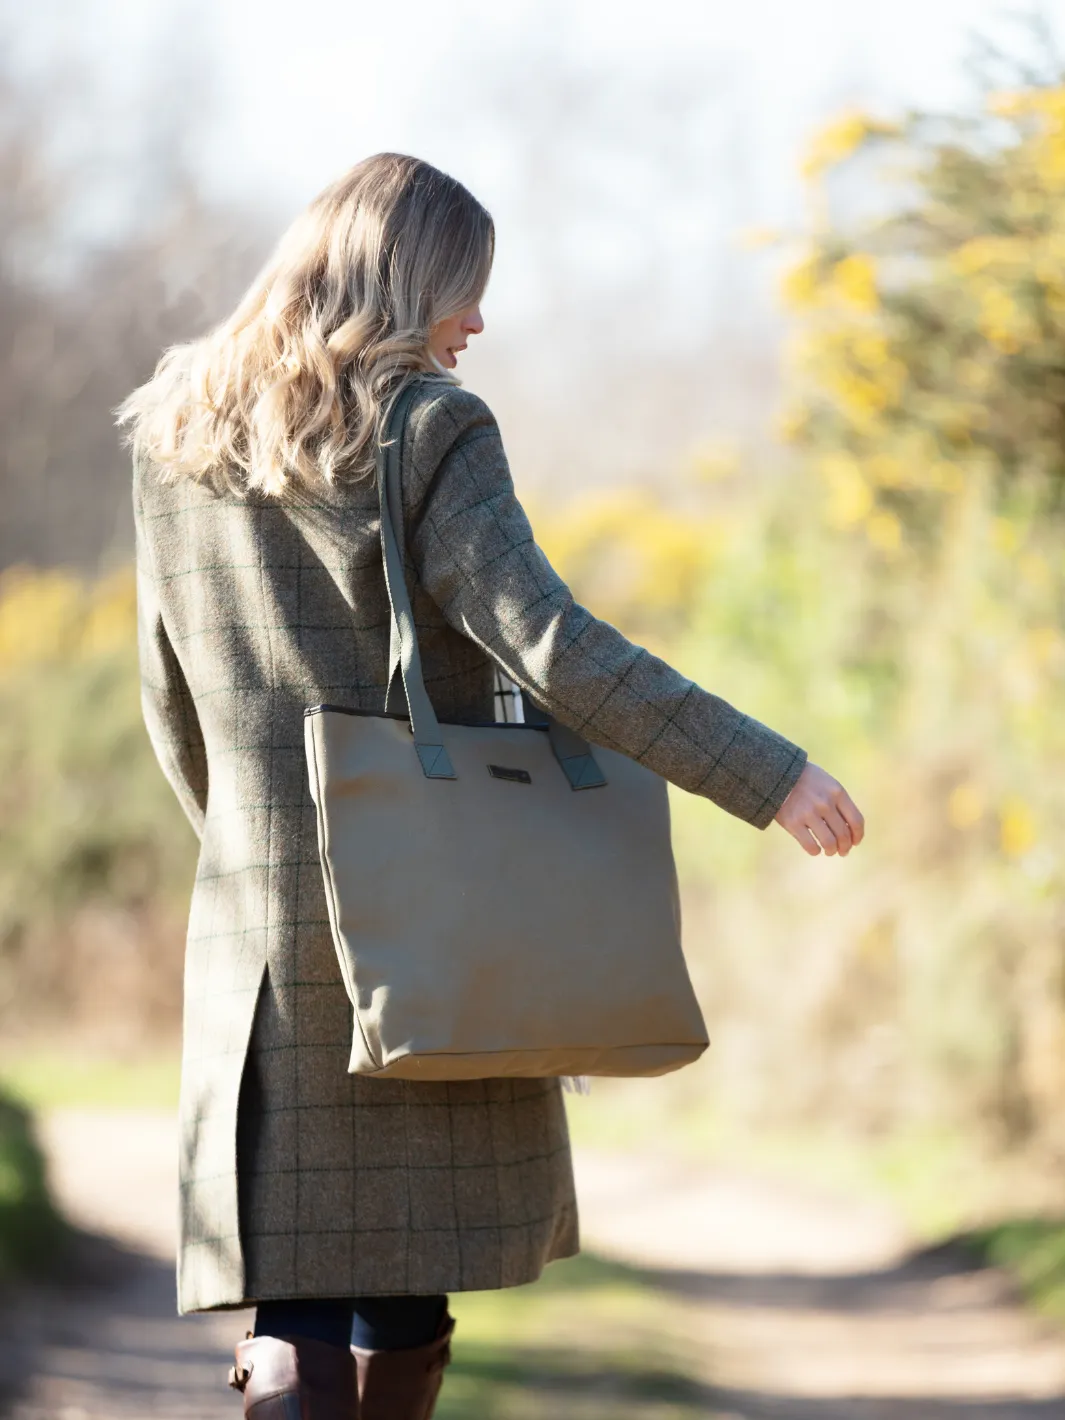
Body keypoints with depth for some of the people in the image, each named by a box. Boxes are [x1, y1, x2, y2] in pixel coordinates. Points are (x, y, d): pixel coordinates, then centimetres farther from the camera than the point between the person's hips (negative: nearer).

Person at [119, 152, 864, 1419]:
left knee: (294, 1283, 0)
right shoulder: (429, 431, -8)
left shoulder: (176, 442, 8)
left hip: (258, 920, 4)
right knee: (414, 1277, 10)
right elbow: (544, 642, -19)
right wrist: (765, 774, -17)